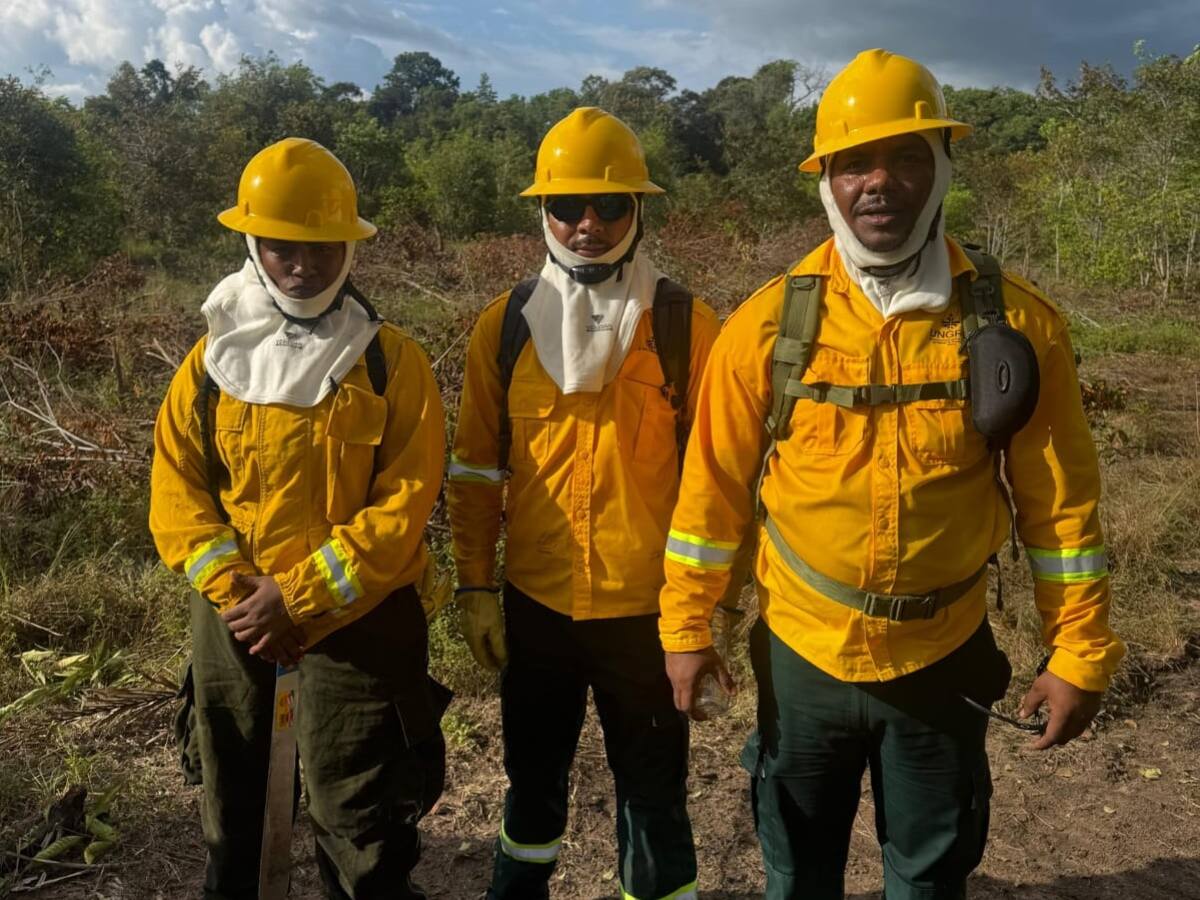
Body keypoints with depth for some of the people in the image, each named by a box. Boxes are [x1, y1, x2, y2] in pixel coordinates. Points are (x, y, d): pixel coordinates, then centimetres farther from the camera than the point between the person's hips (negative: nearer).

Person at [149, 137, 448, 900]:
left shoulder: (393, 361, -7)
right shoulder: (212, 359, 3)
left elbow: (405, 502, -14)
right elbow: (175, 491, 0)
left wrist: (301, 598, -17)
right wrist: (236, 592, -14)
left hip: (357, 624, -3)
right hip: (235, 623, 4)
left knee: (359, 820, 8)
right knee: (234, 802, 22)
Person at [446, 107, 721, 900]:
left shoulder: (686, 326, -6)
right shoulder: (504, 326, 0)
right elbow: (476, 469, 4)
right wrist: (476, 587, 2)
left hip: (647, 608, -2)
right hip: (534, 605, 3)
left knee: (653, 794, 13)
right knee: (534, 778, 22)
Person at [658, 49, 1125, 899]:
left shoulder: (1016, 319, -9)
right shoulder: (768, 323, -11)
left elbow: (1059, 500, -4)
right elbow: (714, 487, -5)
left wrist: (1081, 653, -2)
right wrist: (687, 626, -1)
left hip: (943, 660, 0)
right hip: (802, 656, 0)